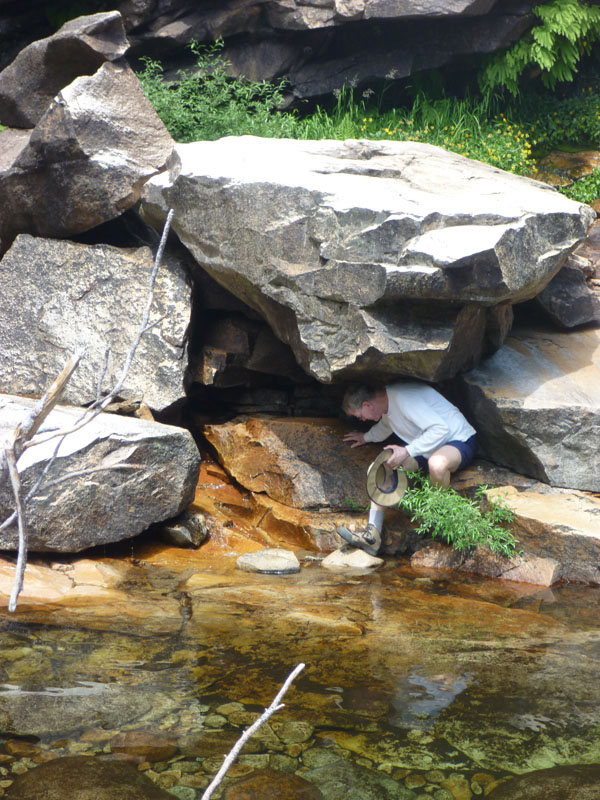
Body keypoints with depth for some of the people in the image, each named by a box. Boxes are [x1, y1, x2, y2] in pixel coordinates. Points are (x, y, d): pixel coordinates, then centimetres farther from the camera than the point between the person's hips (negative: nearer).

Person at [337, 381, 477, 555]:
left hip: (459, 441, -10)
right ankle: (372, 534, -13)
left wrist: (407, 451, -33)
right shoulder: (386, 400, 3)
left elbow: (440, 429, -34)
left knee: (437, 463, -43)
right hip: (426, 449, 10)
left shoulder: (404, 398, -27)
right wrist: (366, 437, 29)